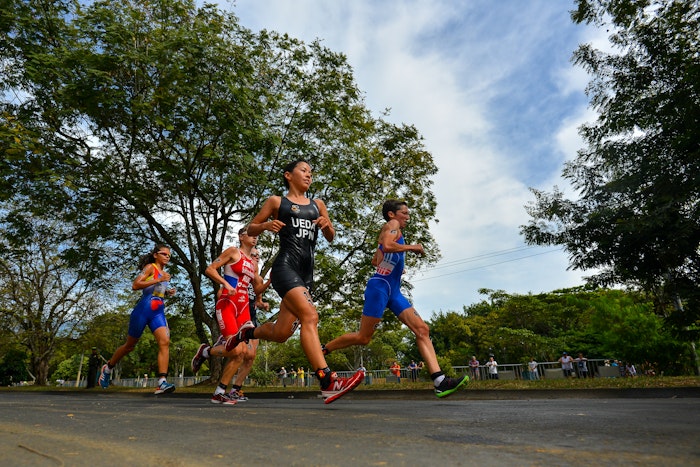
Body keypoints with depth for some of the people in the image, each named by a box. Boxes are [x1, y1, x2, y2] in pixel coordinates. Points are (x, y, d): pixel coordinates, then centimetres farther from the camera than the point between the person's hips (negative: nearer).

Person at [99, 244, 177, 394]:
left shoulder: (165, 274, 19)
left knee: (165, 341, -17)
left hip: (158, 312, 5)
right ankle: (108, 367, 40)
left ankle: (162, 382, -23)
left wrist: (168, 293, 10)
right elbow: (135, 285, -15)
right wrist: (158, 280, -20)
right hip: (143, 309, -5)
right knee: (130, 345, 11)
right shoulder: (150, 267, -2)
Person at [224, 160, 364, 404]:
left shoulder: (318, 204, 20)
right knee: (310, 316, -25)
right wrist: (266, 225, -10)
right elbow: (250, 230, 12)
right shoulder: (276, 201, 9)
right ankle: (328, 382, -27)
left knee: (281, 332, 6)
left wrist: (327, 225, -1)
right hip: (285, 266, -5)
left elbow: (330, 238, 22)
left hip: (307, 271, 6)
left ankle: (247, 333, 37)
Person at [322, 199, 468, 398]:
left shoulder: (393, 230, 25)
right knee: (363, 338, -4)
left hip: (394, 291, 10)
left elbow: (374, 261, 32)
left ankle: (440, 382, -9)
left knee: (422, 329, -4)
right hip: (380, 286, -10)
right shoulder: (392, 224, -1)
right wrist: (412, 247, -12)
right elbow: (387, 246, -24)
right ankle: (322, 350, 15)